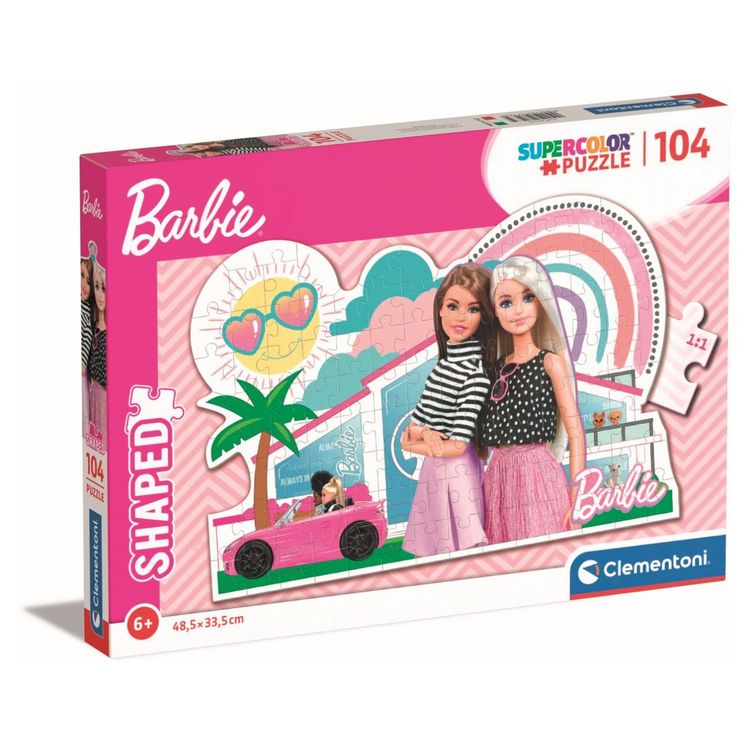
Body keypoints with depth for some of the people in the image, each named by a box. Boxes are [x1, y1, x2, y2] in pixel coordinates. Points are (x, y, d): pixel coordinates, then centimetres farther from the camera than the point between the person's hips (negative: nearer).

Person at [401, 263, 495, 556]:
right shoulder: (445, 360, 8)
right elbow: (411, 429, 9)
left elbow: (457, 446, -18)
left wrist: (414, 443, -4)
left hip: (456, 472, -8)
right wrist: (419, 432, -13)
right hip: (432, 469, 8)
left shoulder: (475, 371, -16)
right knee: (431, 553, 14)